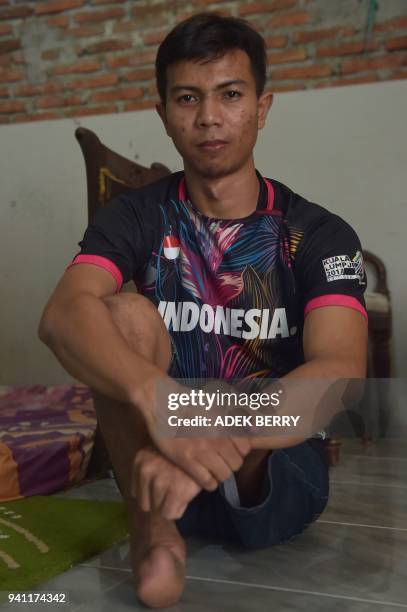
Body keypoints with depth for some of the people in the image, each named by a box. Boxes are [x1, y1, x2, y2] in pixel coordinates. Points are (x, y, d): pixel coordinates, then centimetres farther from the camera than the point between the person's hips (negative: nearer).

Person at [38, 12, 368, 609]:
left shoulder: (319, 234, -6)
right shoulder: (136, 218, -3)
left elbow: (340, 373, -23)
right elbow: (63, 314, -23)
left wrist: (219, 436, -43)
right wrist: (156, 401, -45)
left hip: (277, 475, -1)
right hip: (155, 462, 2)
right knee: (126, 313, -25)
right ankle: (153, 531, -20)